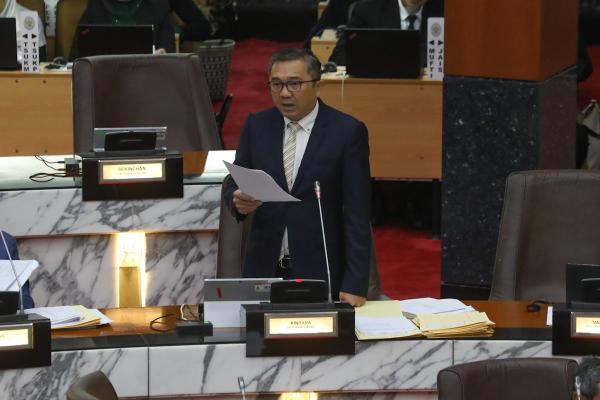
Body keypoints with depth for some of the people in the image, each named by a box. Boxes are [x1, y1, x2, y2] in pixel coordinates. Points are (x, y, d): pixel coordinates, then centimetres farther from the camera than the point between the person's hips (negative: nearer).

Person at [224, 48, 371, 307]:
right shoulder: (257, 126, 5)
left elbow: (356, 213, -8)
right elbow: (234, 185, 10)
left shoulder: (347, 132, -6)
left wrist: (355, 285, -15)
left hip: (320, 273, -3)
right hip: (264, 267, 3)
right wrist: (239, 200, -16)